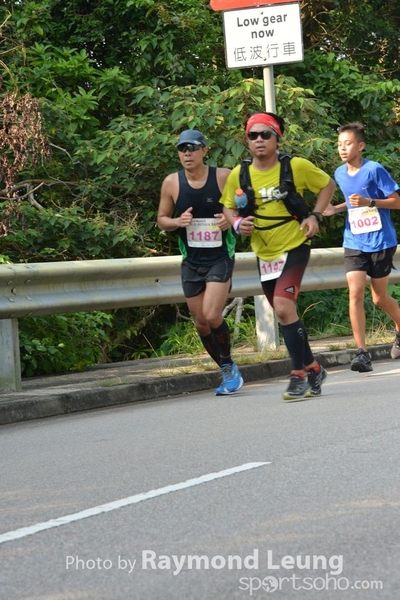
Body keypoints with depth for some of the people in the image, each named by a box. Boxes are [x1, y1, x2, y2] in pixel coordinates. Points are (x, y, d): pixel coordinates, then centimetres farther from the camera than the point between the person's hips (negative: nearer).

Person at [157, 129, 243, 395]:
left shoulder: (224, 177, -10)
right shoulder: (172, 183, -2)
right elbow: (161, 219, 8)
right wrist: (177, 222, -13)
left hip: (221, 257, -4)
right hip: (191, 261, 4)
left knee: (212, 315, -19)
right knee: (201, 322, 7)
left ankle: (229, 365, 3)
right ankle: (228, 372, 25)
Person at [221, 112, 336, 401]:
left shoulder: (297, 166, -12)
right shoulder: (238, 175, -5)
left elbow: (328, 184, 4)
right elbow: (228, 207, 10)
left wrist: (315, 215, -9)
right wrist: (238, 223, -12)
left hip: (294, 247, -5)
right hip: (264, 254, 5)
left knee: (283, 307, -21)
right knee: (285, 313, 12)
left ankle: (300, 374, -11)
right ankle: (313, 369, 30)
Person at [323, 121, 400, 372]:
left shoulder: (375, 170, -13)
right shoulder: (340, 174, 5)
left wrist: (369, 202, -24)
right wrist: (336, 209, 5)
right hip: (354, 243, 4)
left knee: (380, 298, 8)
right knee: (355, 294, -13)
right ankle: (362, 352, -14)